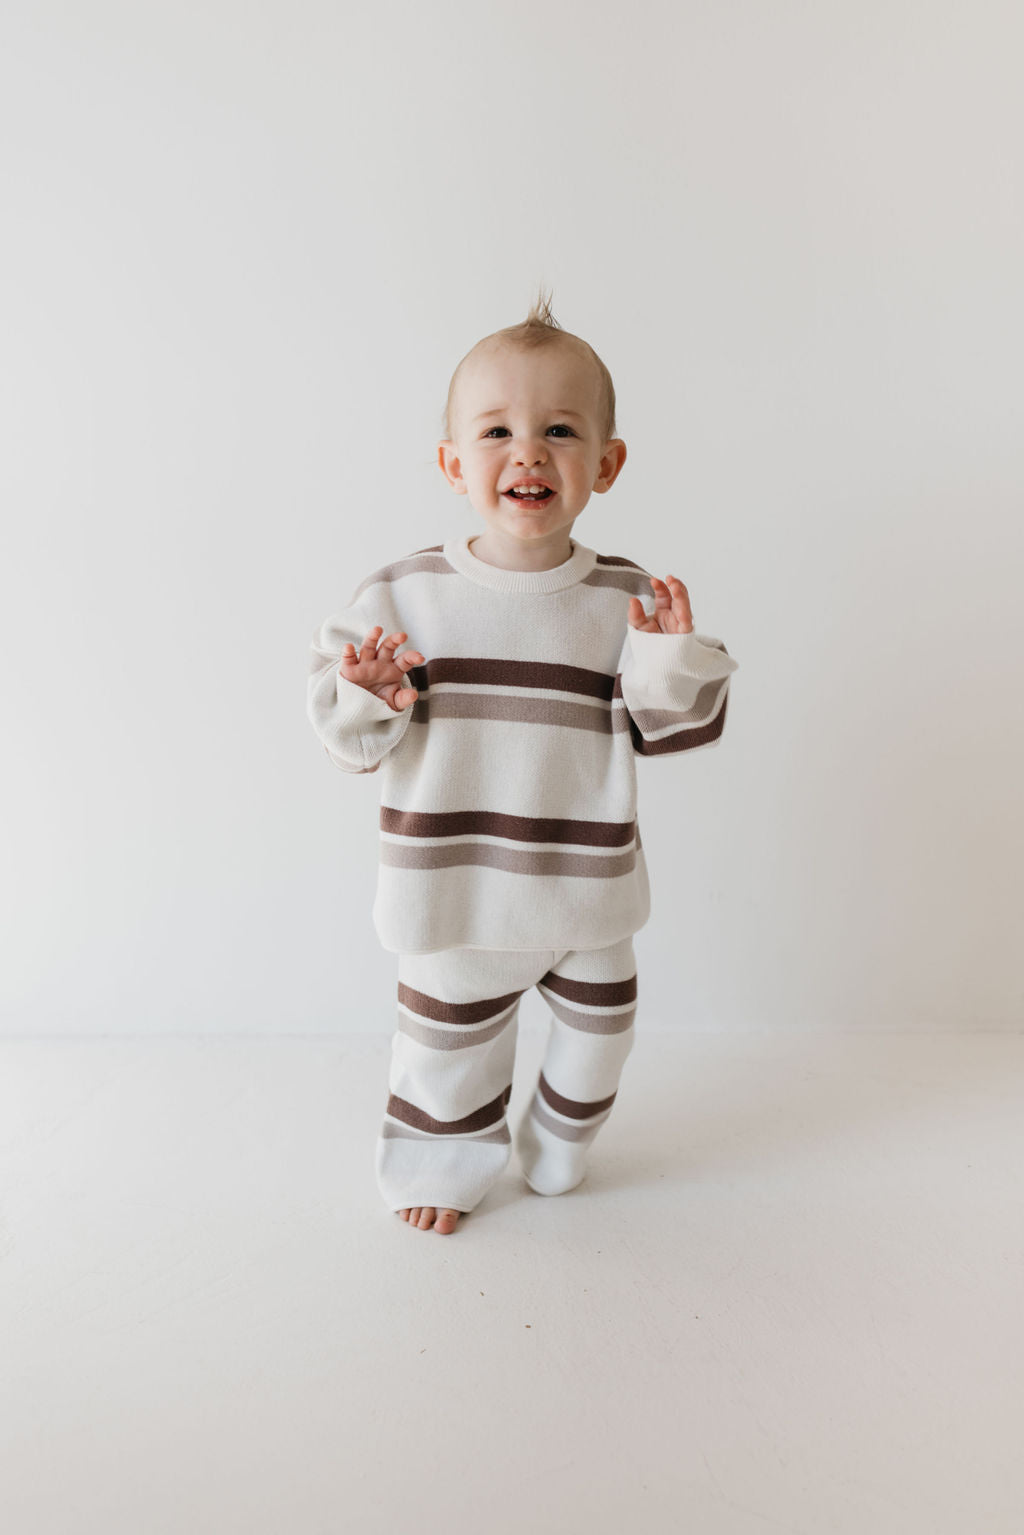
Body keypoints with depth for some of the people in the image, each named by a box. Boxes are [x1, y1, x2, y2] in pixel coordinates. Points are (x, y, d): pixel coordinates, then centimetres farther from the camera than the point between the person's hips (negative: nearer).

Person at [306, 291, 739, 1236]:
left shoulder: (628, 601, -8)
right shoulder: (403, 596, -9)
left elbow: (670, 733, -4)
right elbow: (344, 732, -3)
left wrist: (673, 661, -21)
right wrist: (367, 698, -24)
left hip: (586, 891, 2)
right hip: (455, 895, -1)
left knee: (598, 1035, 22)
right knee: (449, 1044, 18)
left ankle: (560, 1150, 53)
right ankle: (443, 1159, 48)